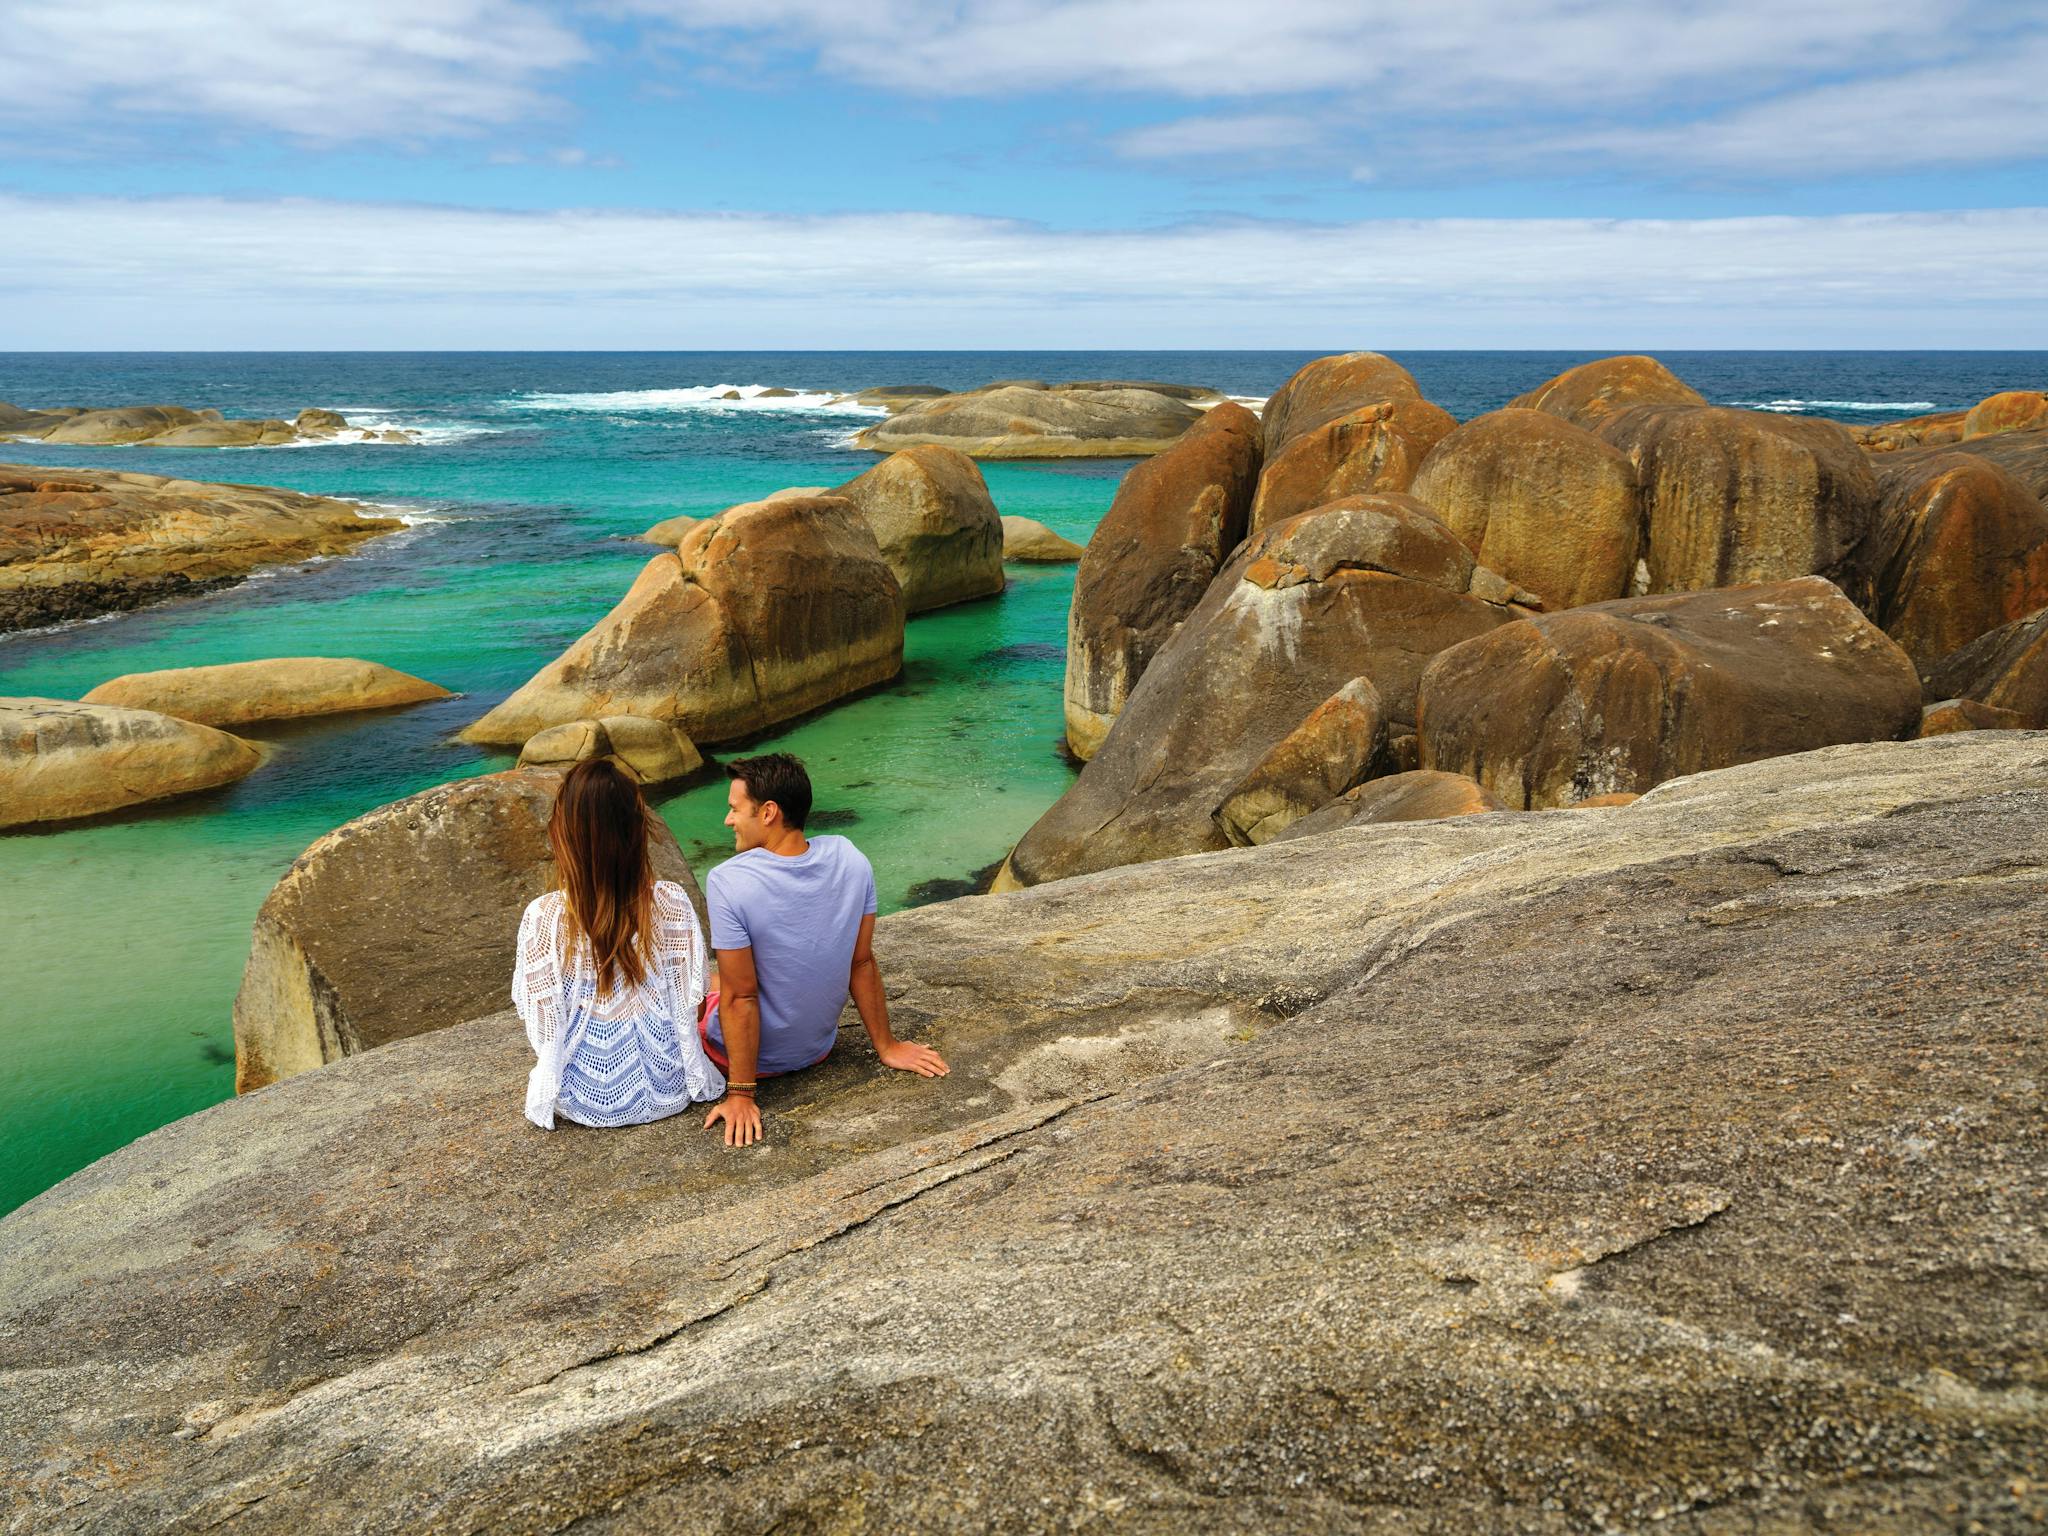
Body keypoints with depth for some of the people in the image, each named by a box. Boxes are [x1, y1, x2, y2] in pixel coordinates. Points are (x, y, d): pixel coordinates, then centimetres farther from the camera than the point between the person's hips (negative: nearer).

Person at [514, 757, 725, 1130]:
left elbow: (542, 1031, -11)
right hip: (667, 1093, 2)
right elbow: (690, 1004, -7)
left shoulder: (542, 918, -21)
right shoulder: (672, 903, -17)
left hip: (586, 1102, -1)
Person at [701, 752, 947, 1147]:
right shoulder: (849, 859, -15)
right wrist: (886, 1046, 7)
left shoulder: (728, 882, -30)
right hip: (819, 1046, 5)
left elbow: (741, 997, -25)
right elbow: (862, 963, -5)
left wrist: (740, 1094, -15)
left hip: (753, 1055, -4)